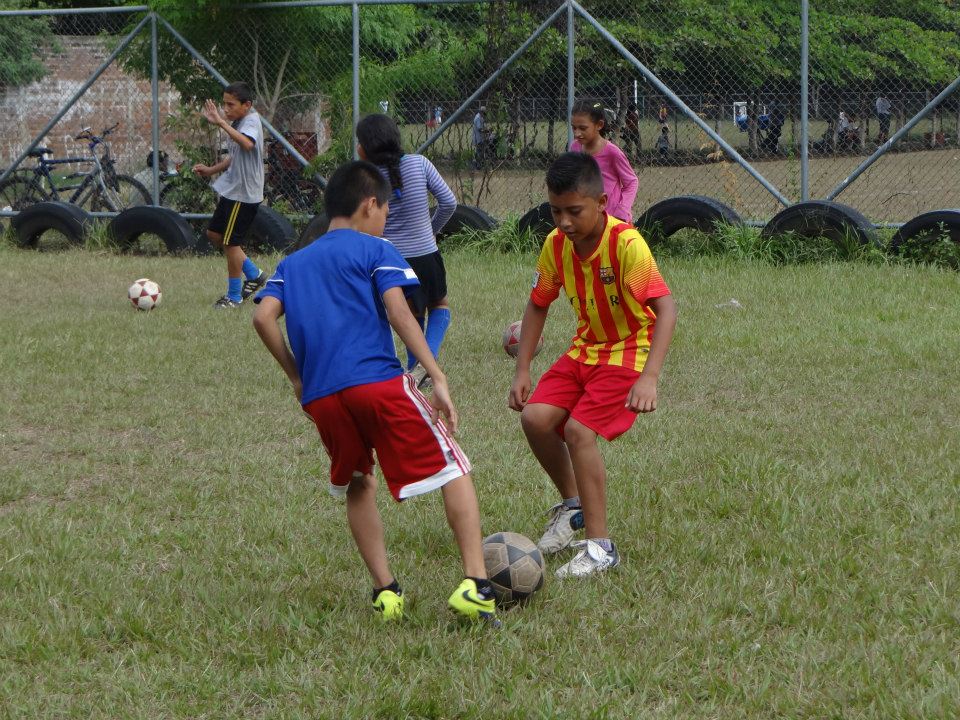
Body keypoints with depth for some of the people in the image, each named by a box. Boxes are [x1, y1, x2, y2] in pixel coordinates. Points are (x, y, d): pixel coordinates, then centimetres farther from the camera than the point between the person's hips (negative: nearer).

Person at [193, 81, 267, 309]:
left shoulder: (251, 121, -18)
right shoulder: (237, 123, 11)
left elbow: (247, 144, -42)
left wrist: (222, 124, -45)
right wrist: (211, 170, 13)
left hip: (244, 193, -10)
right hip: (231, 189, 10)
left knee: (231, 242, -2)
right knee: (214, 233, 17)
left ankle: (234, 296, 11)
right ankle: (254, 275, 27)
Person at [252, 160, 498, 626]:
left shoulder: (292, 263, 24)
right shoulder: (374, 250, 11)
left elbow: (263, 316, 8)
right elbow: (397, 311, -4)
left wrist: (297, 376, 17)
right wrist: (437, 378, -8)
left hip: (320, 396, 4)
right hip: (378, 380, -4)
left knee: (357, 487, 26)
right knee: (454, 472, 3)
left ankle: (385, 590, 14)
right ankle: (474, 584, -12)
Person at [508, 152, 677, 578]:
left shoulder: (626, 243, -26)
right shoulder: (556, 245, -6)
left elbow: (666, 308, -32)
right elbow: (538, 305, 9)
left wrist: (648, 378, -42)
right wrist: (522, 371, 2)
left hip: (629, 351, -6)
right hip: (584, 350, 6)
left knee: (578, 430, -23)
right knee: (535, 418, -12)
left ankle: (600, 547, -13)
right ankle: (573, 505, 15)